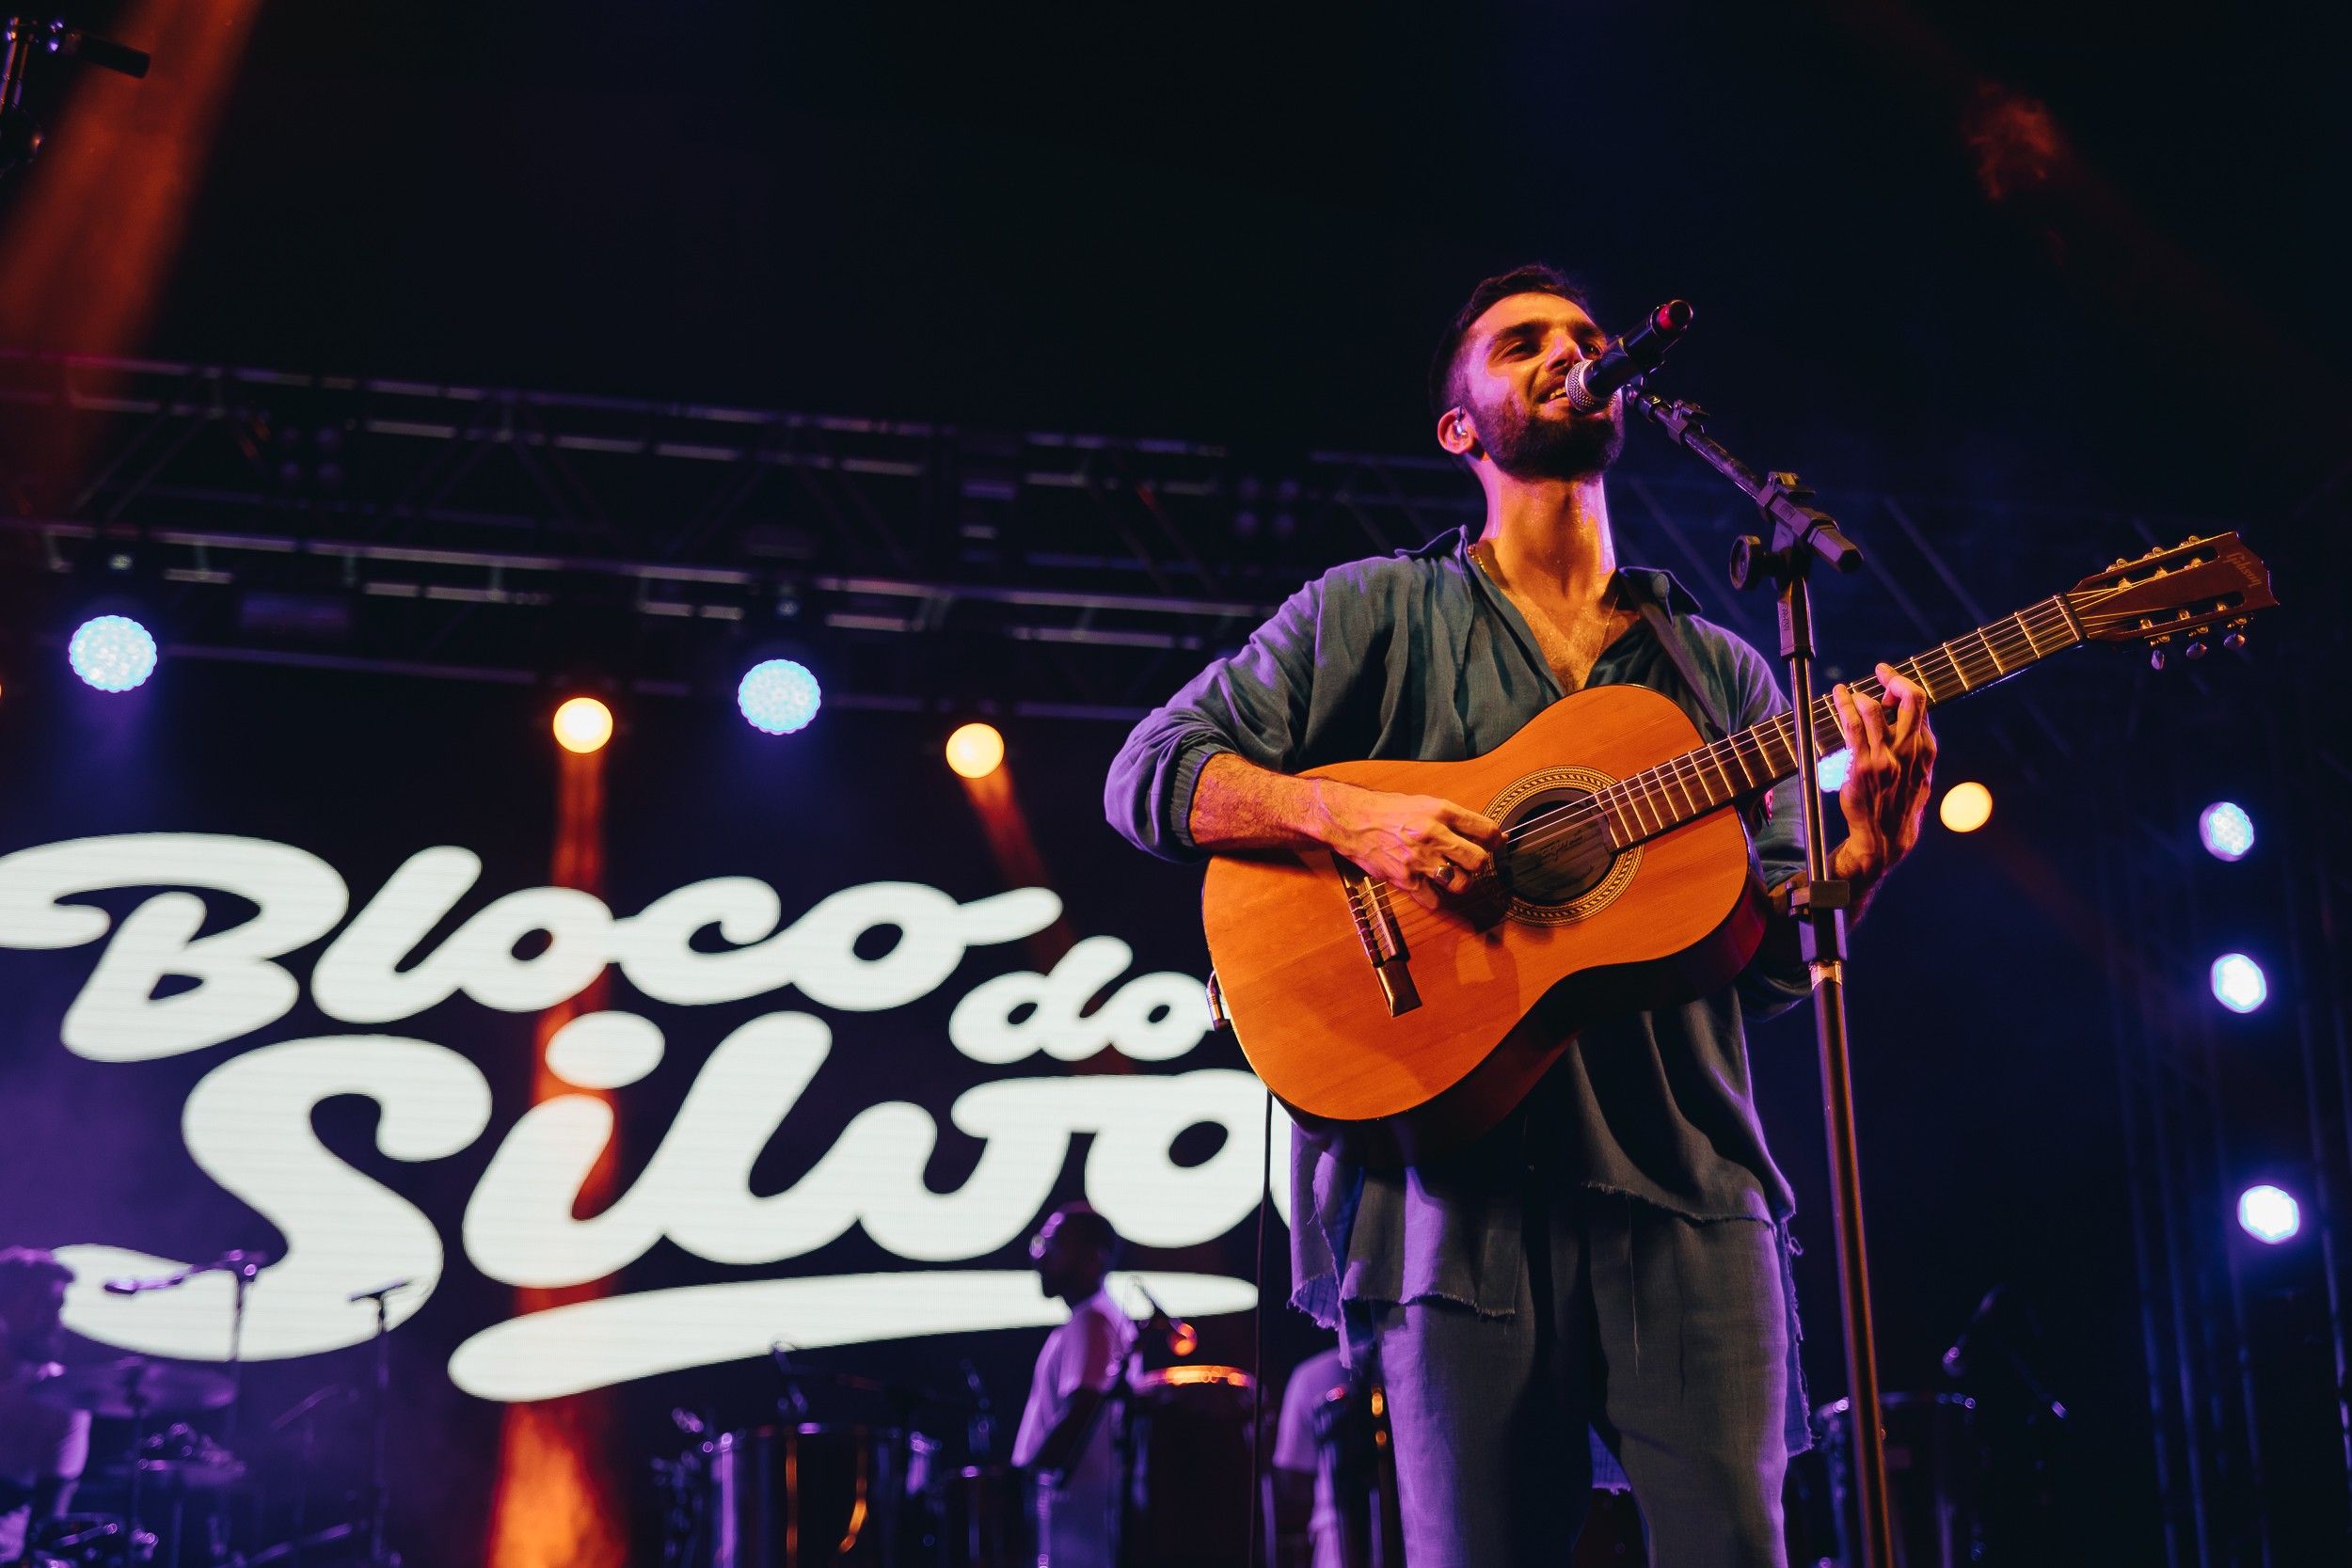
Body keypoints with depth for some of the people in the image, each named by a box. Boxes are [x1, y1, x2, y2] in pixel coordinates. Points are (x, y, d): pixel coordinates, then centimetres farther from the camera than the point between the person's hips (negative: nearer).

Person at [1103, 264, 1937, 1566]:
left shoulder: (1721, 671, 20)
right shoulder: (1375, 610, 11)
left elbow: (1769, 956, 13)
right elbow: (1149, 771, 3)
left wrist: (1863, 860, -8)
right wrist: (1350, 817, -14)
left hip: (1687, 1178, 3)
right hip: (1466, 1175, -2)